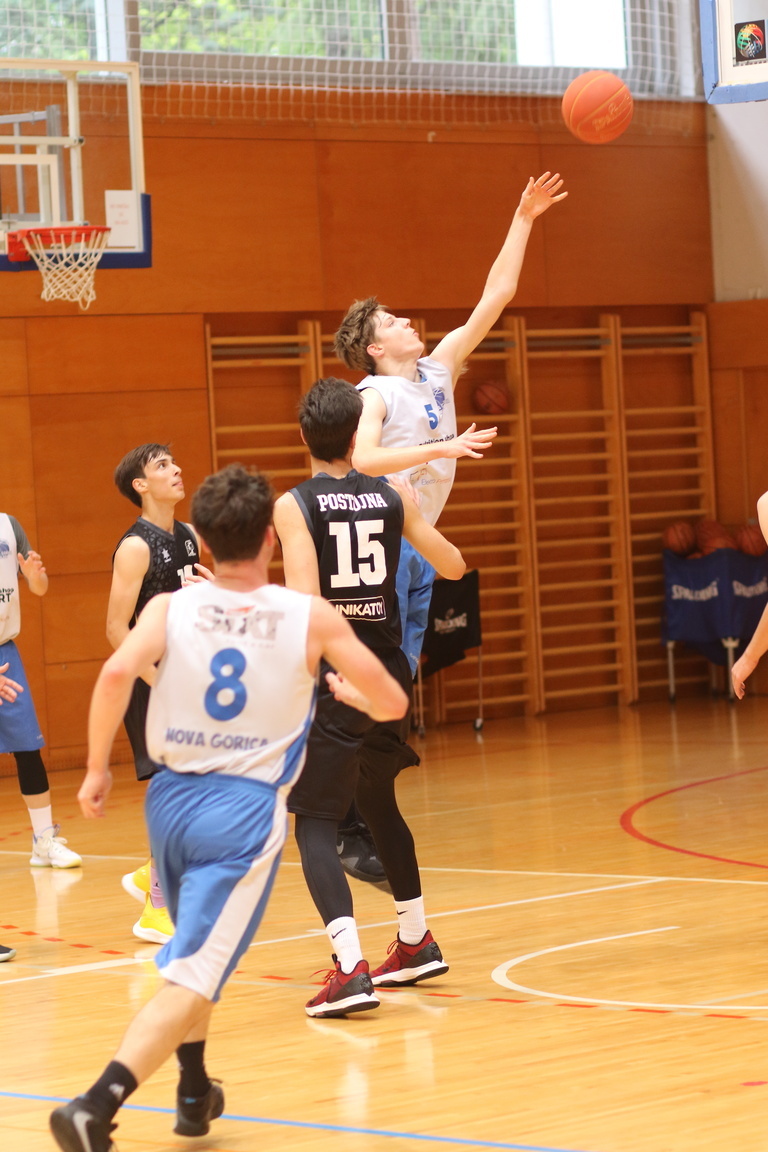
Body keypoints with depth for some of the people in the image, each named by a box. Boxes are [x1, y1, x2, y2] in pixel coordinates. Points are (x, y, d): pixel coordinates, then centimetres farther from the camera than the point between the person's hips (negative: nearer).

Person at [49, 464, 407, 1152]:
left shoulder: (169, 609, -1)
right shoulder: (313, 619, -2)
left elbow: (117, 673, -19)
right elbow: (392, 705, 3)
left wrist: (98, 768, -8)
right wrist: (345, 691, 25)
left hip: (170, 798, 4)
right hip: (246, 811, -4)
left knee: (198, 949, 29)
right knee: (191, 978, -9)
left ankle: (195, 1093, 39)